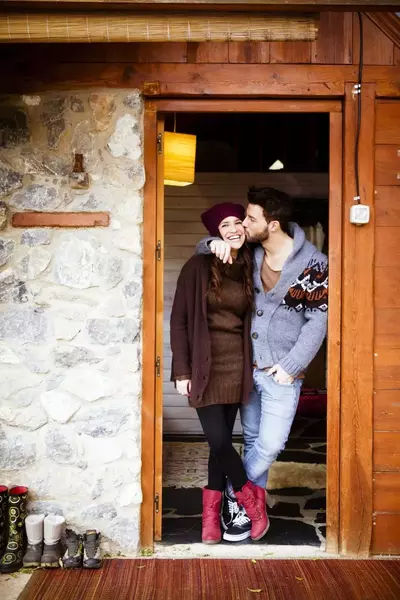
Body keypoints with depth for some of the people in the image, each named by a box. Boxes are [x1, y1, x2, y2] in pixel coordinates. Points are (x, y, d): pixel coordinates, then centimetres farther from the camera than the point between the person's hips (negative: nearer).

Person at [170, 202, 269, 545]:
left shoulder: (248, 269, 7)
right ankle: (251, 499, 18)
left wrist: (251, 364, 8)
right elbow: (179, 320, -5)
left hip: (236, 365, 4)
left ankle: (211, 514, 21)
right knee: (219, 440, -6)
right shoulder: (198, 267, -5)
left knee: (222, 440, 7)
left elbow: (249, 320, 12)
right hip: (205, 366, -3)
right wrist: (182, 370, -8)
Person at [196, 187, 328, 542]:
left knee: (270, 444, -7)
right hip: (247, 365, 4)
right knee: (252, 439, 13)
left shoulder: (313, 264, -14)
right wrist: (214, 244, -13)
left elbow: (318, 320, -12)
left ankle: (236, 497, 15)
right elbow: (202, 252, 12)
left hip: (282, 370, -4)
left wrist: (290, 366, -14)